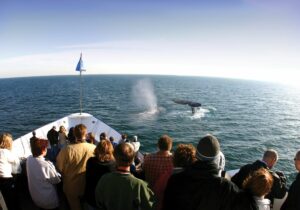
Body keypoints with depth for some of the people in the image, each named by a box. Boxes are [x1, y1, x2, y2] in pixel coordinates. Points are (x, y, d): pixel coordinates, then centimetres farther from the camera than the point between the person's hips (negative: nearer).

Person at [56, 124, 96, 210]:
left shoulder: (67, 150, -27)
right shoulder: (94, 148, -23)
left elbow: (59, 168, -13)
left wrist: (65, 176, 8)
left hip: (72, 187, -1)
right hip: (89, 187, 1)